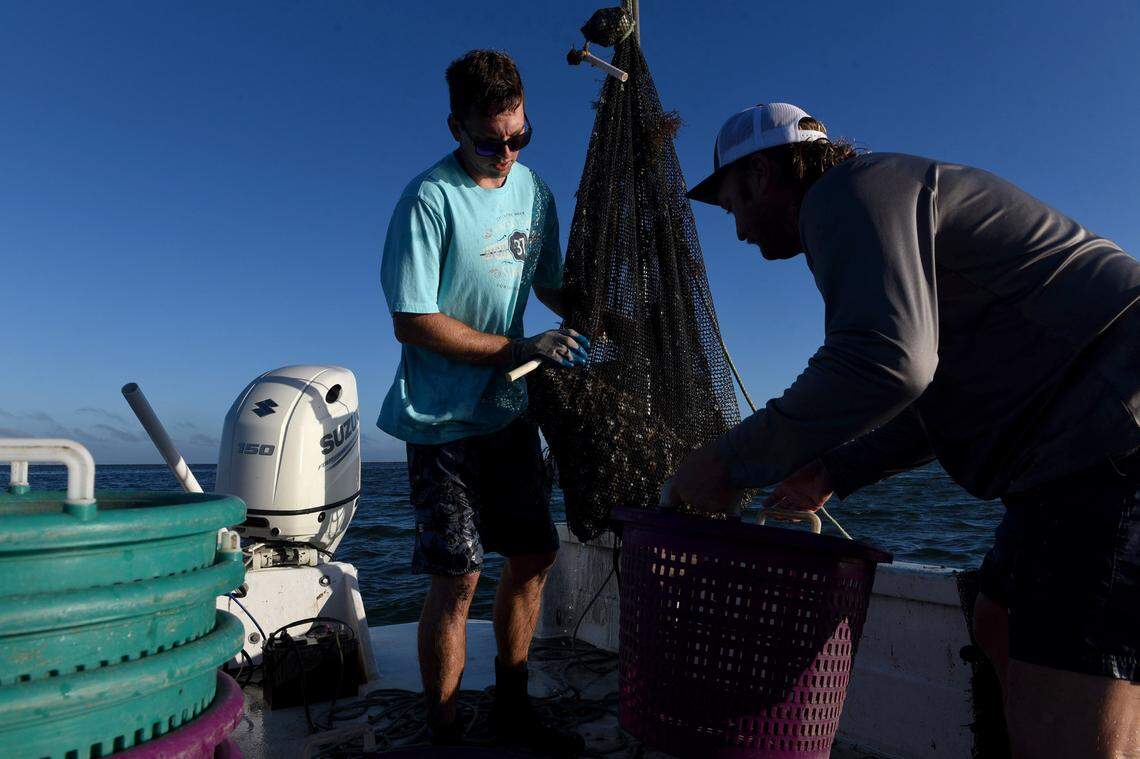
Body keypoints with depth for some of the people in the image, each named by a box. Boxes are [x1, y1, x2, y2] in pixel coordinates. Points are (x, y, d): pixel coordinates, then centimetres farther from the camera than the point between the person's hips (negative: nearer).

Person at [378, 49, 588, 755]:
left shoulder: (534, 188, 8)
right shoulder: (431, 199, -13)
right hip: (446, 421, -7)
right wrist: (520, 347, -20)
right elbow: (413, 324, -16)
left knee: (534, 554, 11)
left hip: (510, 412, 7)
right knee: (458, 577, -5)